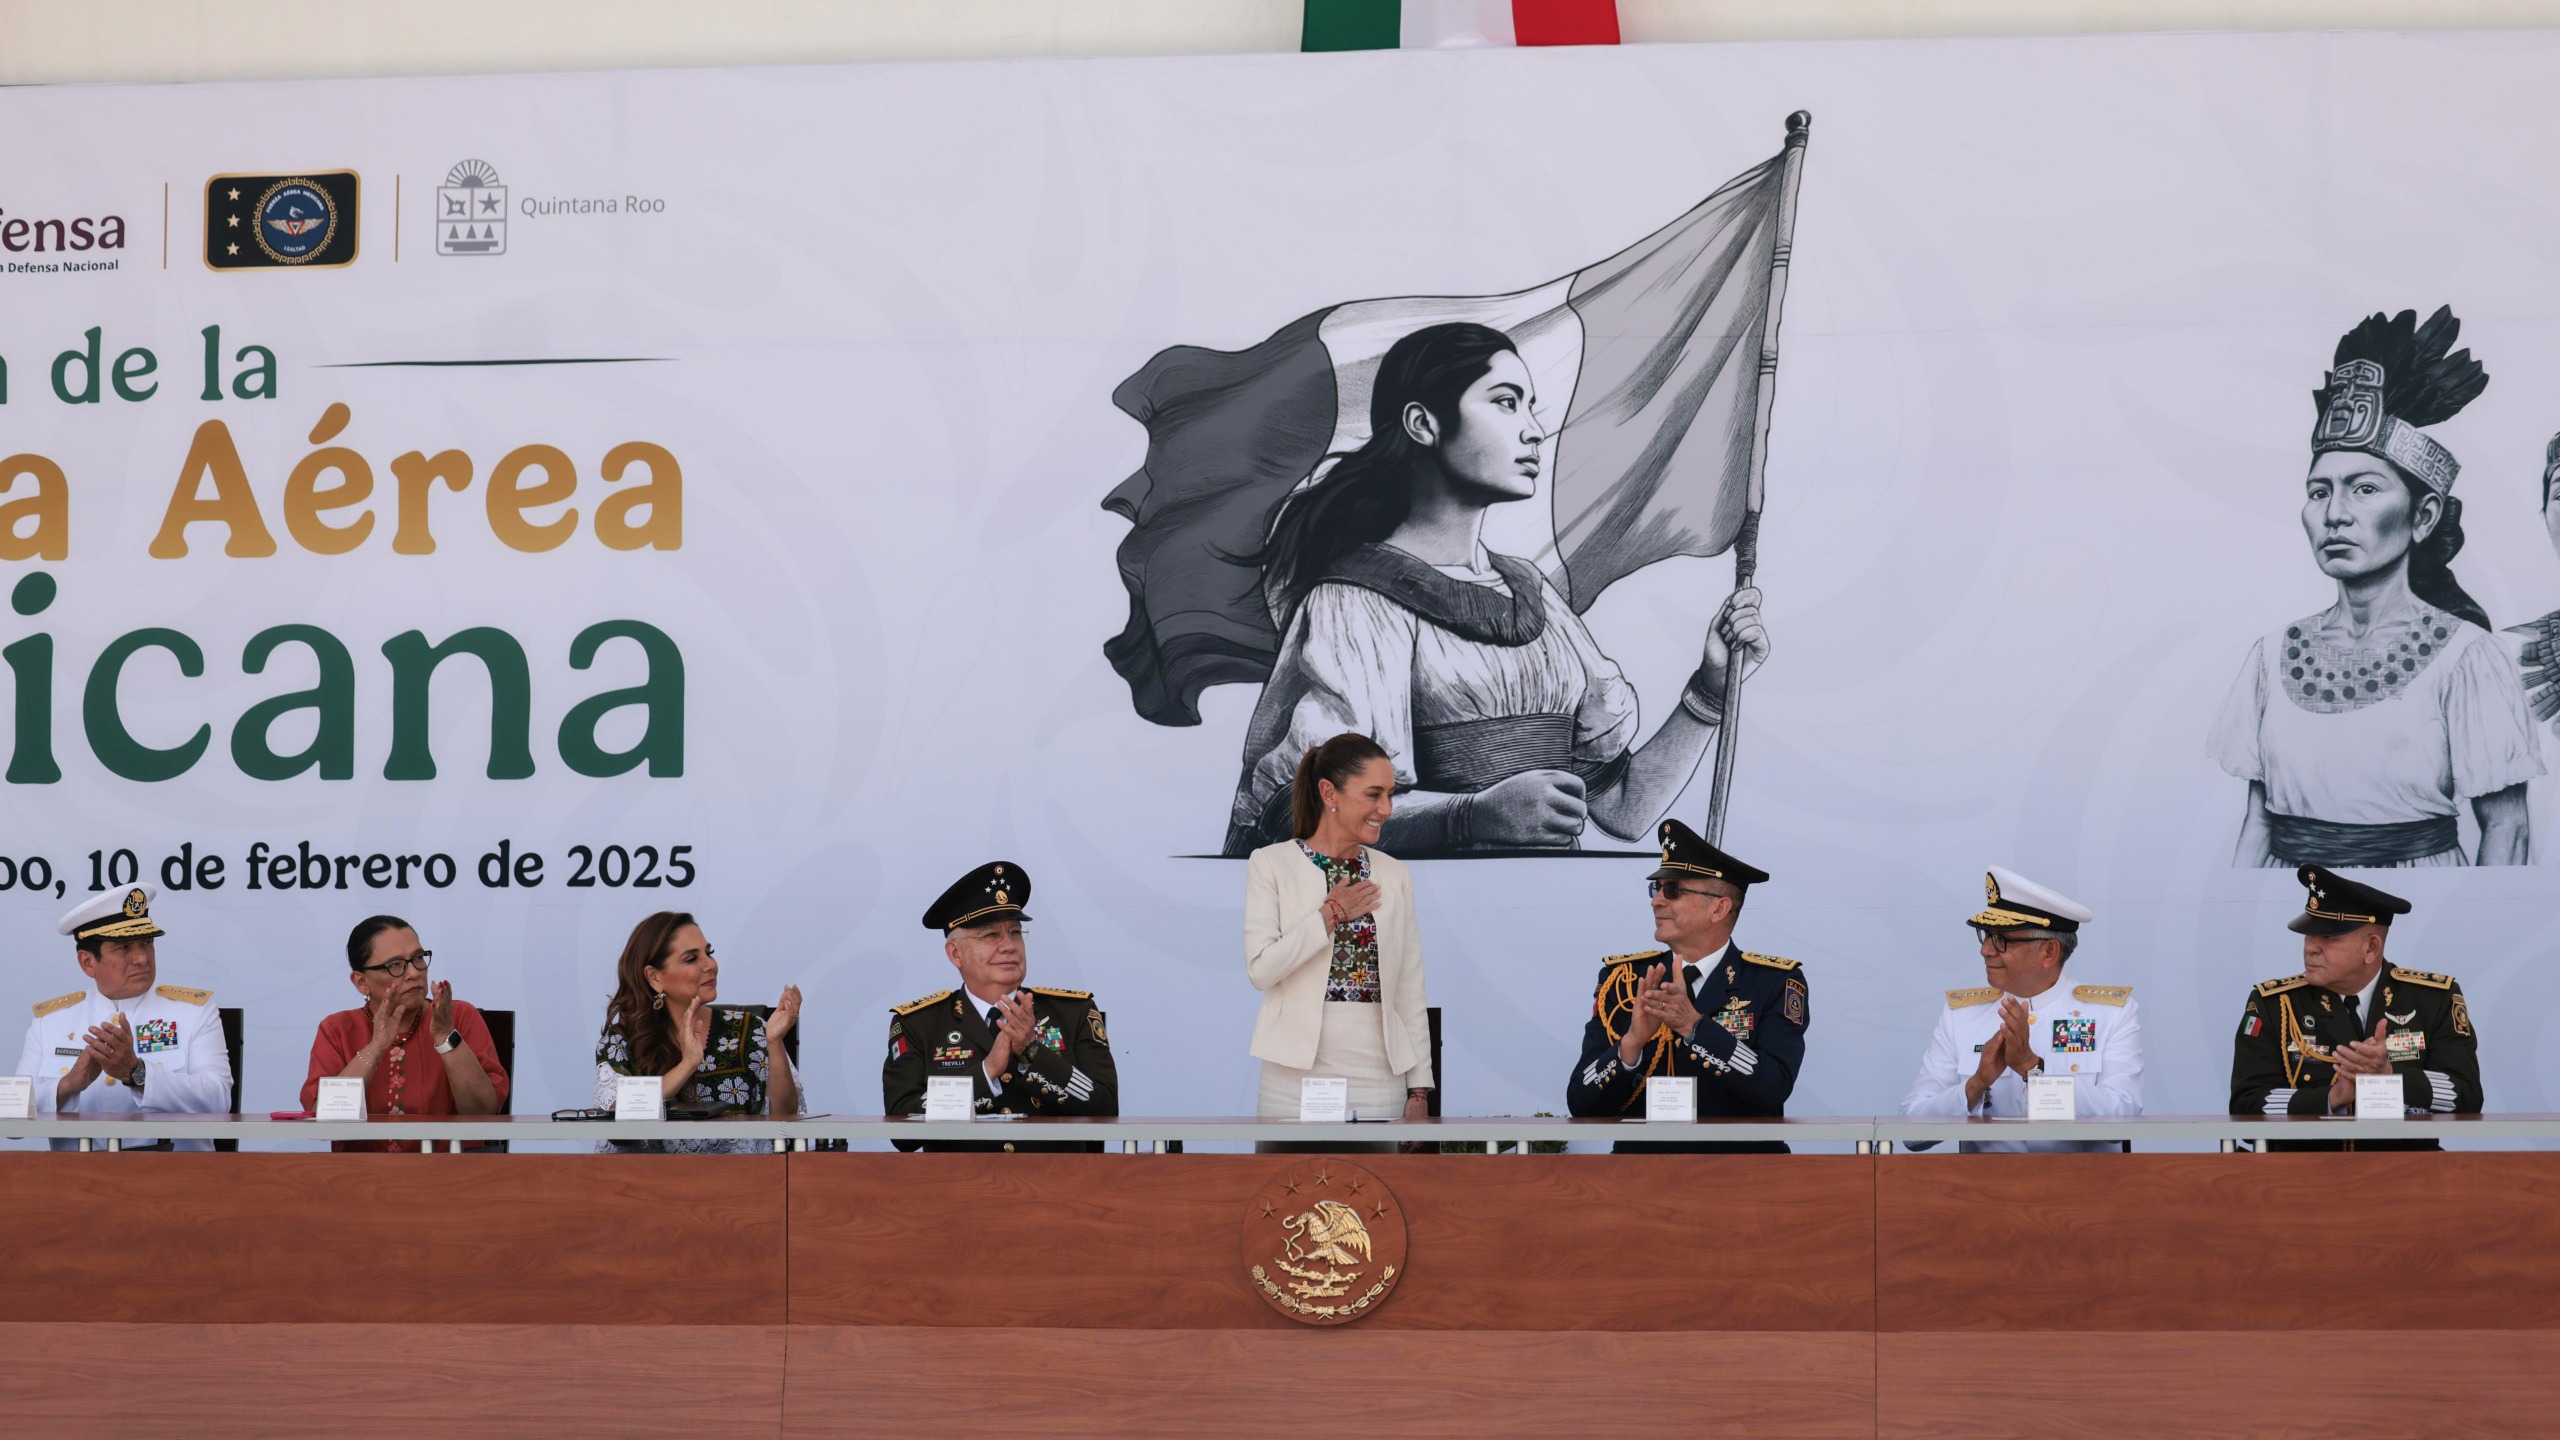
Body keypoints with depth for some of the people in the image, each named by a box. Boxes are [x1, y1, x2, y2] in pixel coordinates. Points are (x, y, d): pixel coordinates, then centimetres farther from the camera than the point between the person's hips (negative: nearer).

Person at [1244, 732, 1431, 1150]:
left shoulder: (1394, 875, 11)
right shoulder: (1271, 864, 1)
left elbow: (1411, 992, 10)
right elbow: (1260, 969, -9)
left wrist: (1419, 1089, 6)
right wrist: (1331, 915, -9)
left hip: (1379, 1081, 3)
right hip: (1297, 1079, -3)